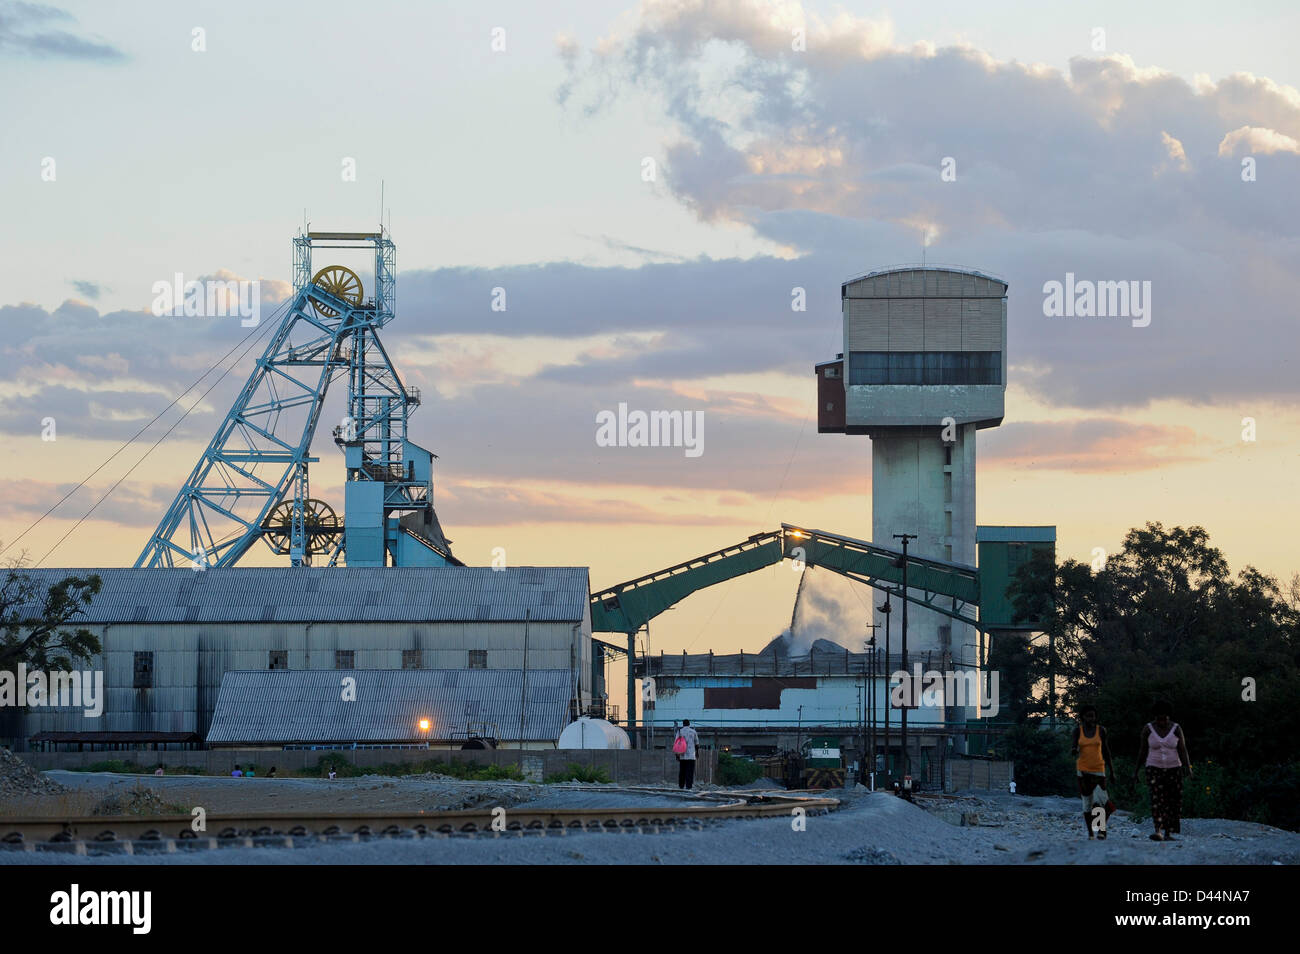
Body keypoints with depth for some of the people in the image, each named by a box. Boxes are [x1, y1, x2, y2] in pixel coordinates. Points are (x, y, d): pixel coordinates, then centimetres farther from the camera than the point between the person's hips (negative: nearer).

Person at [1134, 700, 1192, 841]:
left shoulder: (1176, 729, -5)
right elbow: (1143, 750, 1)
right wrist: (1136, 770, 2)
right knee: (1157, 798, -18)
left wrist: (1188, 768, -20)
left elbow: (1183, 751, -6)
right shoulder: (1148, 729, -6)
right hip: (1154, 770, -1)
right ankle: (1158, 832, -27)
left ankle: (1168, 834, 14)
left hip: (1173, 770, 1)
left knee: (1172, 802, 2)